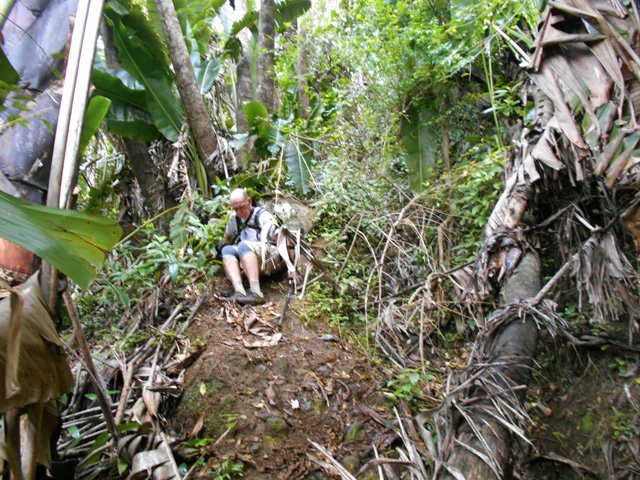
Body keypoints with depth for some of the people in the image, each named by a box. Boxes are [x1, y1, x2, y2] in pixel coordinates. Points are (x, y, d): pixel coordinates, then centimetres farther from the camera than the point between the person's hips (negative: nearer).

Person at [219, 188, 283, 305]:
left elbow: (279, 238, -16)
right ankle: (239, 291, -36)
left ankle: (256, 293, -42)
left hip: (272, 259, -6)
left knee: (244, 245, -29)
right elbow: (226, 239, 22)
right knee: (227, 249, -16)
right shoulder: (234, 219, 10)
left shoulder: (262, 215, -7)